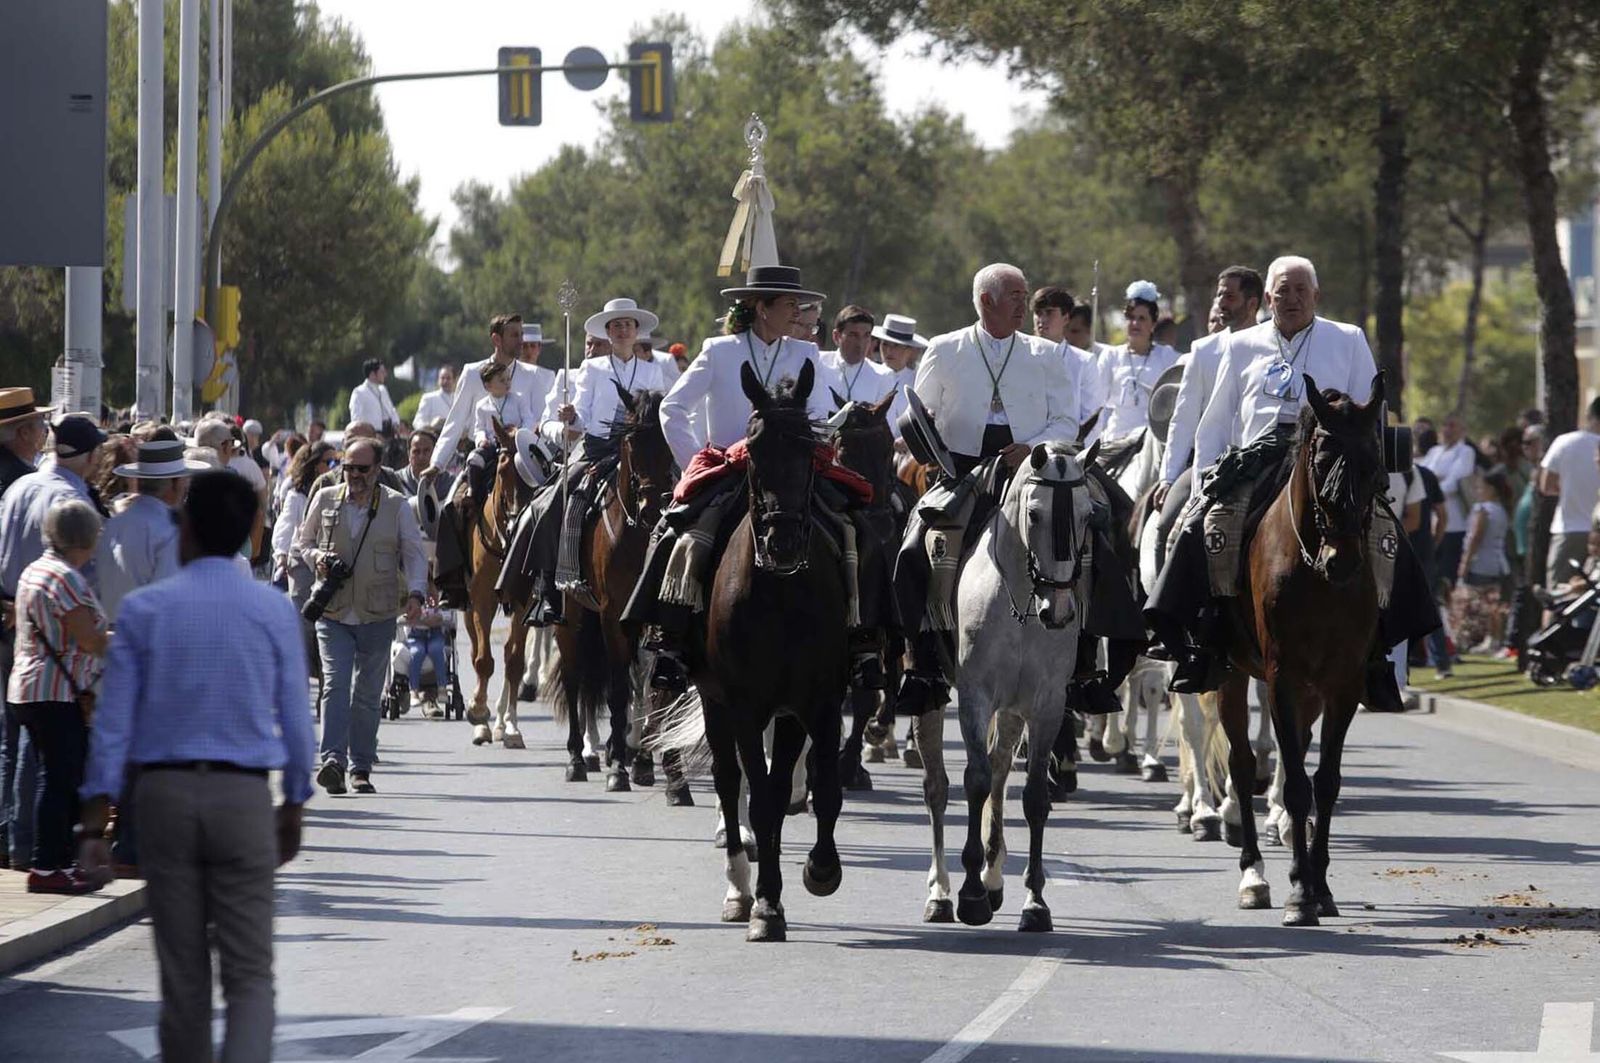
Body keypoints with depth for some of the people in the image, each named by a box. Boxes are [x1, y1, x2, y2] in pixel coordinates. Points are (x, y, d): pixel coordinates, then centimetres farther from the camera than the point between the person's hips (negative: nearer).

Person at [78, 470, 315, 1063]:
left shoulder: (144, 609, -1)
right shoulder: (273, 610, -1)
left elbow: (113, 718, -2)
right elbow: (295, 718, 3)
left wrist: (96, 818, 1)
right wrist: (294, 806, 16)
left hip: (165, 792, 1)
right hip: (243, 796, -1)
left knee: (182, 971, 11)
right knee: (249, 973, -2)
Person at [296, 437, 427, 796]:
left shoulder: (396, 506, 2)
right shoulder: (325, 500, 6)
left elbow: (414, 552, 2)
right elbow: (303, 541, 18)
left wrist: (415, 593, -13)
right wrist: (316, 557, -5)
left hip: (377, 615, 0)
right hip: (332, 612, 0)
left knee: (368, 694, 6)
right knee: (336, 685, -15)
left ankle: (361, 768, 13)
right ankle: (333, 760, -23)